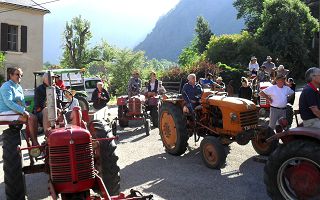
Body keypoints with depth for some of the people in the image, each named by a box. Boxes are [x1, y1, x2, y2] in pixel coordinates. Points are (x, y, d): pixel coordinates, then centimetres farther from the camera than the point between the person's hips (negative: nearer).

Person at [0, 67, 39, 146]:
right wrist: (22, 111, -27)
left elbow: (22, 102, 16)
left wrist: (23, 110, -6)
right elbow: (9, 102, -22)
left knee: (34, 117, -10)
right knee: (30, 119, -24)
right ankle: (35, 143, -19)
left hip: (15, 111, 8)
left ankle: (34, 142, -10)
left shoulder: (19, 87, 16)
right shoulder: (6, 86, -10)